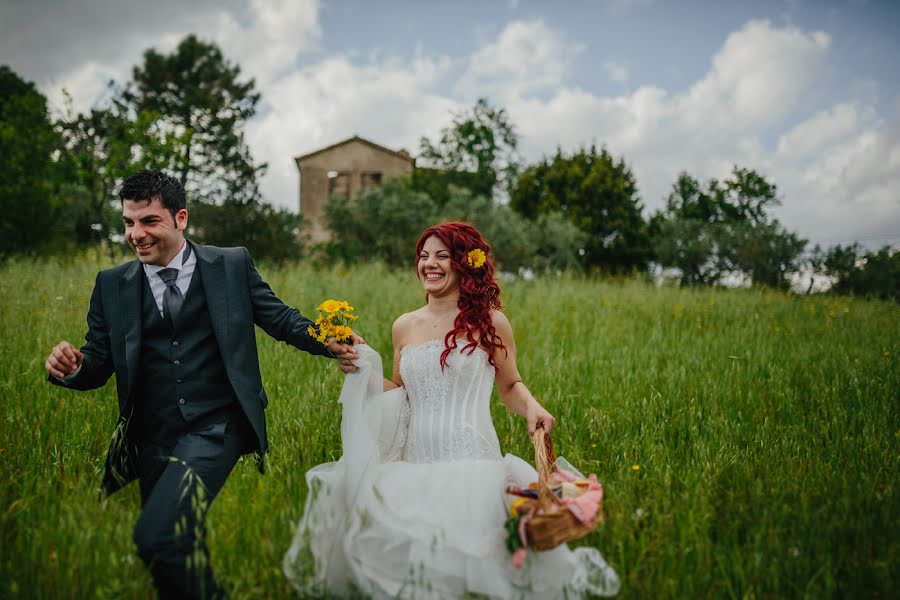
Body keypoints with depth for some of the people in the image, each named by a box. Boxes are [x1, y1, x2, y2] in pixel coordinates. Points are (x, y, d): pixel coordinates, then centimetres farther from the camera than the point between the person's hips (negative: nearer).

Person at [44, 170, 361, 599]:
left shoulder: (232, 265, 3)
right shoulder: (112, 286, 7)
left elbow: (279, 318, 5)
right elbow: (98, 364, 8)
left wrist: (329, 342, -12)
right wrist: (70, 368, -15)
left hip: (215, 429, -4)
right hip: (153, 437, 4)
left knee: (156, 535, -22)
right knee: (180, 547, 13)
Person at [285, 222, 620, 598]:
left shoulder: (489, 322, 0)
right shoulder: (405, 327, 10)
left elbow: (510, 386, 9)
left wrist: (532, 407, -11)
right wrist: (363, 370, 4)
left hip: (470, 461, -4)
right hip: (413, 464, 4)